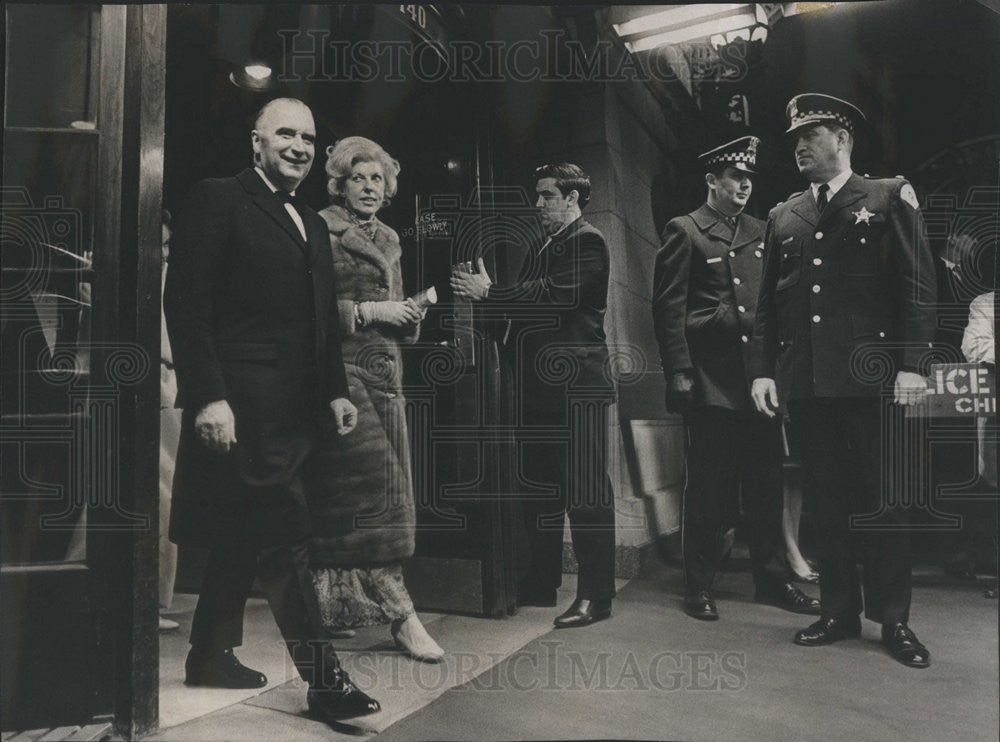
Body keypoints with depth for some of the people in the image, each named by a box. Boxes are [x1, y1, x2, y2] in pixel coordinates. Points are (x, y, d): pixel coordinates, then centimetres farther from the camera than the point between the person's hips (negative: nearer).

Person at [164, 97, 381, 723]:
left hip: (295, 410, 8)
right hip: (242, 406, -8)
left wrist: (335, 391, 13)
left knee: (246, 537, 14)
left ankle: (211, 655, 28)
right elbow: (187, 303, -10)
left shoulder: (313, 225, 21)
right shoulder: (218, 201, -2)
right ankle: (324, 679, -2)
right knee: (285, 538, -8)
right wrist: (208, 396, -18)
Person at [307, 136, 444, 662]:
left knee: (340, 499, 7)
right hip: (342, 368, -7)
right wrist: (368, 311, -14)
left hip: (385, 372, 7)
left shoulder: (388, 240, 22)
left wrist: (411, 314, 5)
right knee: (374, 484, -13)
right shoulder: (322, 232, -1)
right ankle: (400, 613, -10)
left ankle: (332, 605, 16)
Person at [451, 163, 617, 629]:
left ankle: (594, 595, 1)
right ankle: (542, 583, 27)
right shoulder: (542, 248, 21)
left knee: (586, 492, -5)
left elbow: (557, 294, -21)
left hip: (575, 385, -10)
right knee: (539, 486, 15)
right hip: (539, 384, 10)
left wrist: (489, 294, -19)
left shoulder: (587, 244, -7)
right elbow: (532, 306, 17)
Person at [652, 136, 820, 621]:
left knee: (765, 481, 9)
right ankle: (698, 586, 13)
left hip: (759, 376, 6)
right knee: (708, 485, 0)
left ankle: (771, 579, 22)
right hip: (711, 379, -6)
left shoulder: (758, 232, 17)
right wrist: (679, 372, -12)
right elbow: (668, 308, -6)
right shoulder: (685, 231, -1)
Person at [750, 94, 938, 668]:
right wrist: (762, 369, 6)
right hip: (806, 382, 4)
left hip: (871, 381, -4)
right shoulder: (783, 216, 16)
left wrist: (912, 363, -10)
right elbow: (768, 302, 15)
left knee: (882, 501, 2)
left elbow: (920, 287, -2)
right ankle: (839, 612, 20)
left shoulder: (890, 197, 5)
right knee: (828, 502, 9)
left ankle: (894, 620, 14)